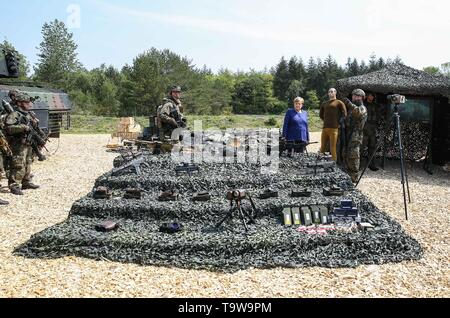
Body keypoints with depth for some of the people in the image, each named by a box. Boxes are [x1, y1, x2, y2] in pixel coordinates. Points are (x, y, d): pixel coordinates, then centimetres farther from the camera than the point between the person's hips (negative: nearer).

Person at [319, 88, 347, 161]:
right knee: (322, 148, 7)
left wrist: (338, 123, -2)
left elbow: (344, 115, -3)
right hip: (325, 128, 6)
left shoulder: (339, 103, 3)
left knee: (333, 149, -7)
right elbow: (321, 115, 31)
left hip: (334, 129, -6)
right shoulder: (325, 104, 20)